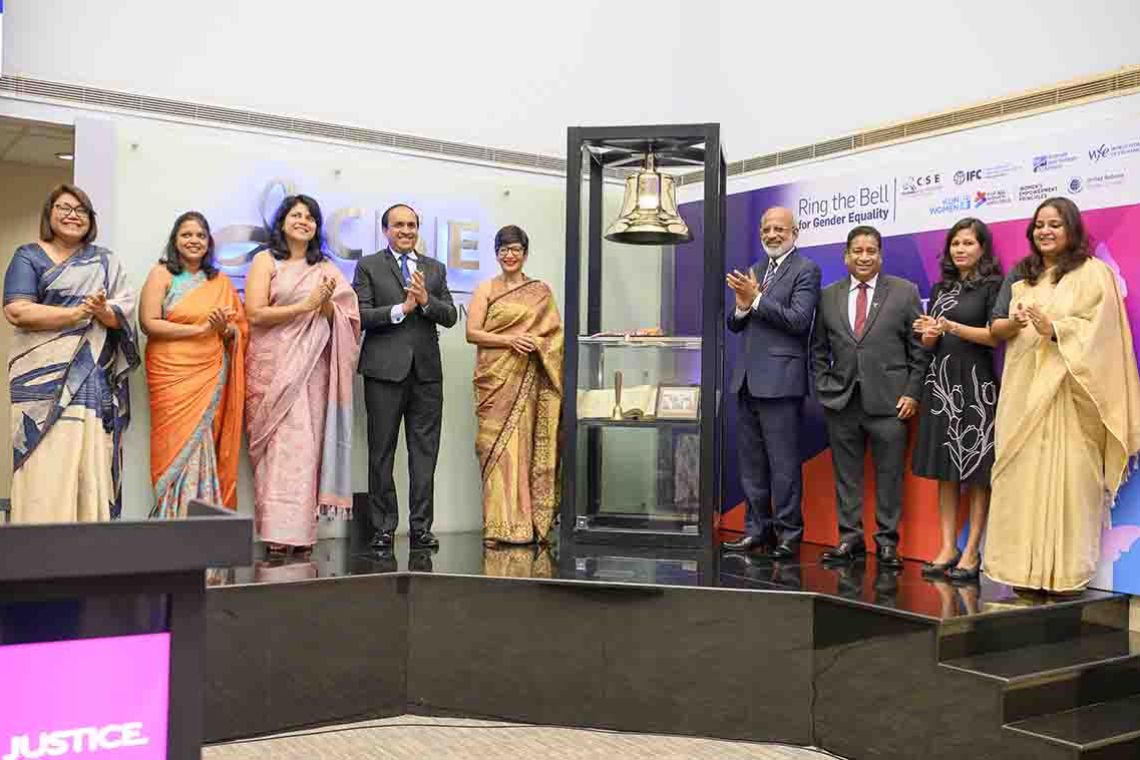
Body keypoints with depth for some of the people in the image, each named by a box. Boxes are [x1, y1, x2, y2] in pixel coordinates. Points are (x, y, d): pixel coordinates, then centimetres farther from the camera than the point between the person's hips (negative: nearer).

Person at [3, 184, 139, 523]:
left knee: (93, 467, -1)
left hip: (95, 383, 3)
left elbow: (125, 312, 5)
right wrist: (78, 312, -12)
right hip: (45, 381, -3)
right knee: (46, 470, -8)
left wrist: (103, 311, -17)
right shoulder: (29, 257, 7)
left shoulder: (106, 262, 16)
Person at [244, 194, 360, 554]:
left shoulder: (326, 268, 16)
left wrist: (327, 304, -10)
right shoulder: (266, 261, 7)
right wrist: (305, 306, -8)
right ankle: (276, 531, -6)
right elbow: (255, 313, -5)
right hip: (272, 365, -2)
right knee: (276, 444, -7)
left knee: (305, 443, -2)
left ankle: (300, 530, 0)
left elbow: (342, 320, 10)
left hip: (311, 367, 3)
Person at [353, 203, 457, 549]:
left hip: (426, 369, 3)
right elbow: (361, 315, -5)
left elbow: (450, 316, 8)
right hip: (385, 368, -3)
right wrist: (402, 308, -13)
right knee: (381, 452, 2)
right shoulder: (369, 266, 6)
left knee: (425, 451, 3)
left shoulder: (435, 268, 16)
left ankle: (421, 527, 9)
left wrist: (426, 301, -9)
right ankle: (383, 527, 10)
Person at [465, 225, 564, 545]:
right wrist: (509, 340, -13)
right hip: (495, 379, -1)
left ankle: (525, 523, 3)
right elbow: (472, 332, 0)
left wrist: (536, 344, -11)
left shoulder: (541, 291, 12)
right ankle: (501, 525, -2)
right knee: (497, 445, -5)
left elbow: (554, 333, 10)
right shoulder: (485, 289, 9)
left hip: (527, 382, 1)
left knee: (524, 445, -2)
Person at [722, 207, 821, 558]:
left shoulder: (806, 270, -4)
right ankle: (757, 529, 22)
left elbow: (799, 320, -16)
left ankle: (788, 534, 5)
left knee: (783, 461, -4)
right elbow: (735, 325, 15)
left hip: (780, 380, -7)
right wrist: (742, 306, -6)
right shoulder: (755, 271, 17)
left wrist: (756, 298, -16)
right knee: (752, 461, 12)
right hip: (749, 378, 8)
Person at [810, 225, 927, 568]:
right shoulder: (828, 296, 9)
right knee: (846, 473, 7)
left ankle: (887, 542, 12)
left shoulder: (905, 292, 3)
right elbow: (819, 349, 14)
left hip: (889, 400, -2)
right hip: (841, 400, 2)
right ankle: (850, 537, 16)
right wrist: (824, 387, 4)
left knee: (889, 475, 2)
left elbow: (919, 348, 2)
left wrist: (912, 393, -5)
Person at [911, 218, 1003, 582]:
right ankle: (948, 547, 10)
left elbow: (996, 336, -9)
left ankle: (972, 552, 1)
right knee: (945, 470, 6)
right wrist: (929, 335, -7)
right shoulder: (941, 289, 15)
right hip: (941, 382, 6)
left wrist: (951, 327, -18)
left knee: (977, 471, -2)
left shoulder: (993, 286, -1)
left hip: (977, 384, -6)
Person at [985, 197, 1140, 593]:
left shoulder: (1092, 273, 1)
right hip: (1024, 389, 6)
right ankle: (1027, 569, 8)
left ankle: (1063, 571, -2)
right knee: (1022, 475, 2)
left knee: (1063, 475, -8)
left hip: (1065, 390, -6)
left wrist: (1053, 329, -21)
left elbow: (1098, 330, -9)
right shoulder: (1025, 276, 19)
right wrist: (1015, 323, -7)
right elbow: (998, 328, 13)